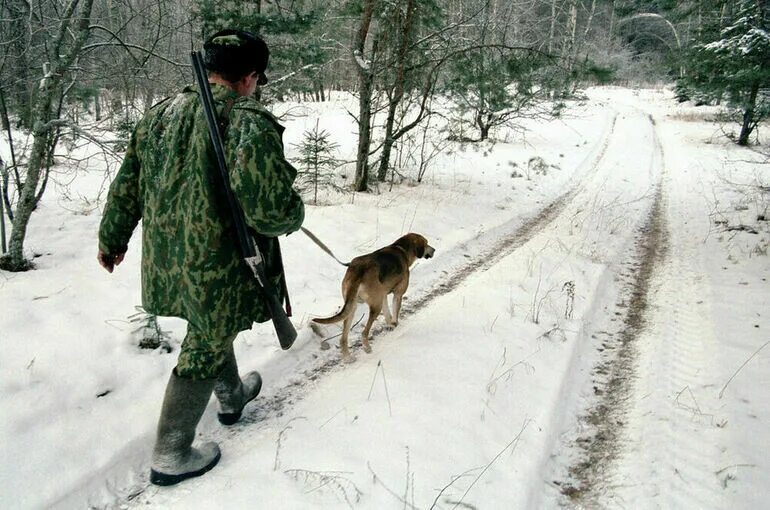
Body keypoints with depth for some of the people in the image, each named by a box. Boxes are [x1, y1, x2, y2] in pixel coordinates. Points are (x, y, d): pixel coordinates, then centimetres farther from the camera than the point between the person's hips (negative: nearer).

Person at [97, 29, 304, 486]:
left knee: (213, 329, 29)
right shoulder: (250, 123, -21)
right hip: (219, 269, -7)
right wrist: (294, 212, -5)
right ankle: (172, 456, 26)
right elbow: (273, 210, -29)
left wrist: (112, 239, 25)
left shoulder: (160, 114, 3)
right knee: (204, 353, 11)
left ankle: (232, 397, 54)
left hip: (166, 261, 8)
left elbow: (126, 188, 11)